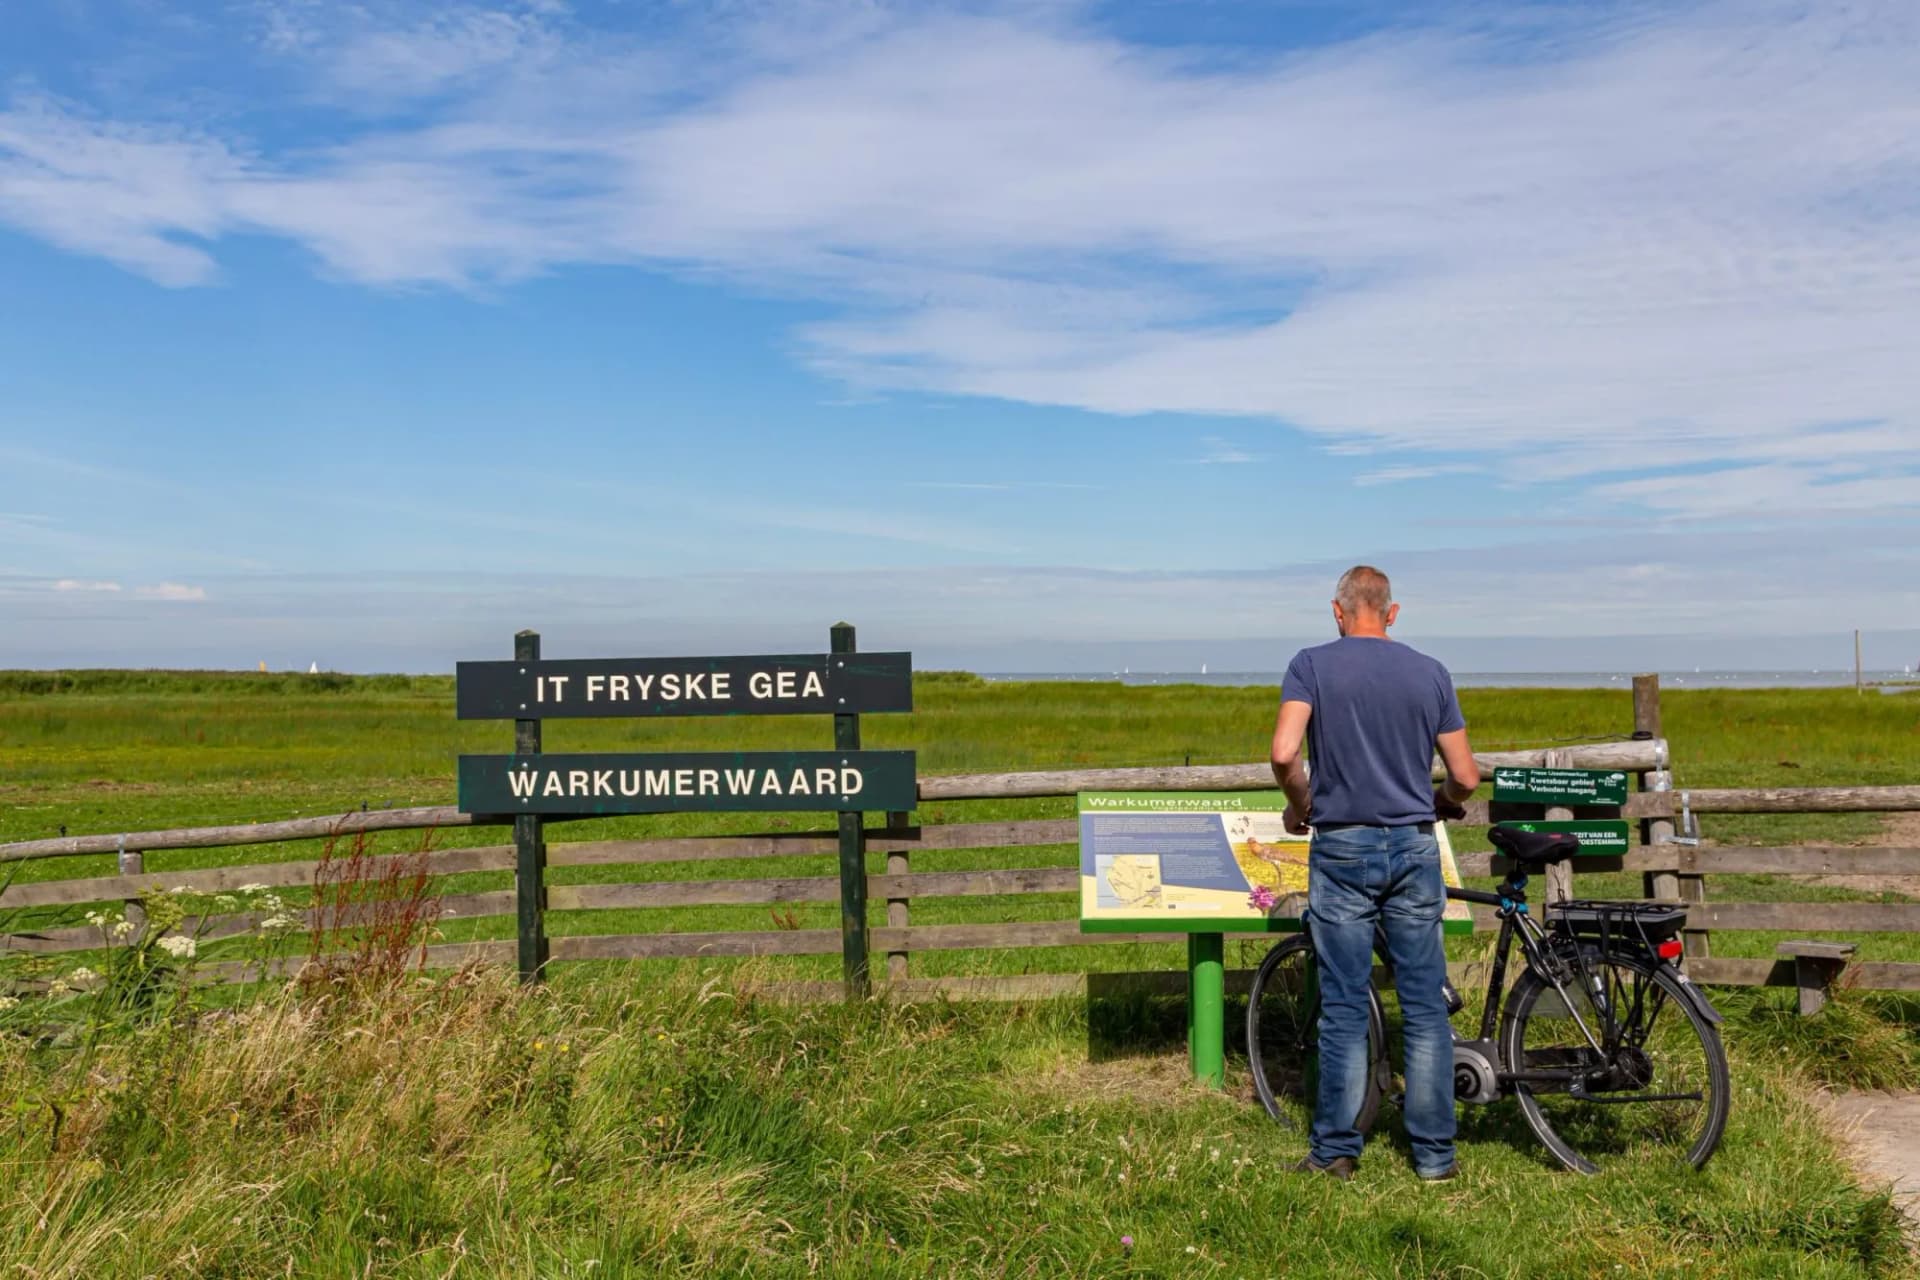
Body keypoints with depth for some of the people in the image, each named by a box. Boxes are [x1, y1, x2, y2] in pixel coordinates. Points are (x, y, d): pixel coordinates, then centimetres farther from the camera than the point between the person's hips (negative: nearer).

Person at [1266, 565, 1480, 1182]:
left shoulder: (1312, 664, -3)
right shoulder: (1431, 673, 5)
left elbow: (1284, 753, -18)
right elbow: (1465, 777, 4)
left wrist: (1301, 807, 1)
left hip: (1342, 850, -2)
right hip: (1414, 850, 2)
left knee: (1344, 1008, 4)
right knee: (1425, 1005, 8)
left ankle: (1336, 1149, 12)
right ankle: (1434, 1152, 15)